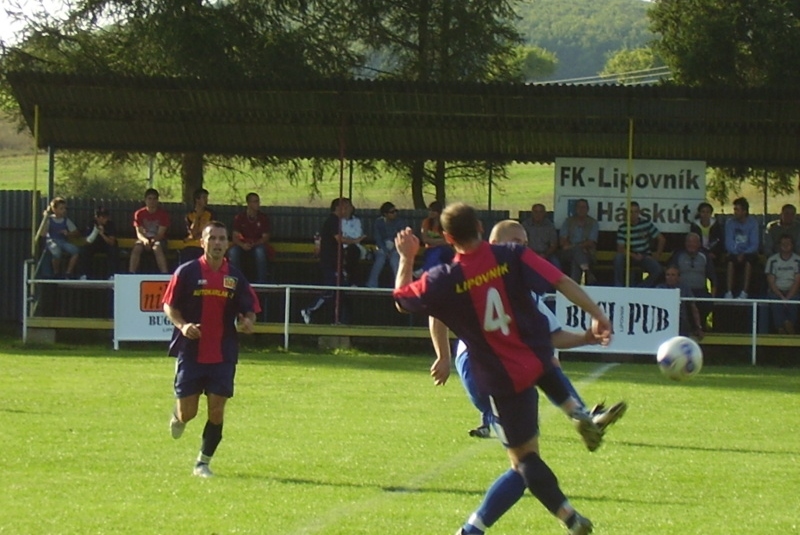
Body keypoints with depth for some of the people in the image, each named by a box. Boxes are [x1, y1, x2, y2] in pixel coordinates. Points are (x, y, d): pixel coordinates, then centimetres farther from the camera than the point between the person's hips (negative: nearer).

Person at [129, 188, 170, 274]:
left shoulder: (163, 214, -4)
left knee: (157, 248, -37)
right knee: (136, 248, -32)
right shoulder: (139, 214, 1)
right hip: (144, 239, 2)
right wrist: (144, 240, -29)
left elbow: (161, 233, -9)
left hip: (158, 240, -2)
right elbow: (139, 233, -6)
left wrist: (153, 240, -30)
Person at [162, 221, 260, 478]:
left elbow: (249, 310, 11)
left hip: (223, 355, 2)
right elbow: (169, 305, 1)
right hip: (191, 352, -2)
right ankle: (178, 417, 38)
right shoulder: (187, 272, -3)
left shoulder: (235, 277, 5)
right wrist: (182, 325, -17)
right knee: (188, 412, 0)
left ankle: (203, 462, 10)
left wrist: (247, 322, -13)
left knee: (216, 411, -4)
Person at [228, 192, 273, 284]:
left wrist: (254, 244, -21)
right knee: (232, 251, -33)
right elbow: (235, 237, -3)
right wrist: (242, 245, -26)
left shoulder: (264, 218, 0)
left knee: (260, 251, -37)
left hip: (258, 245, -1)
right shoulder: (240, 217, -1)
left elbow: (265, 237, -2)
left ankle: (261, 282, -31)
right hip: (243, 245, 1)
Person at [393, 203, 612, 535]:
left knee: (523, 455, 9)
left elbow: (402, 300, 5)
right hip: (538, 355, 3)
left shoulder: (444, 281, -11)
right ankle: (576, 411, 19)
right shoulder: (511, 256, -8)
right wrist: (597, 314, -5)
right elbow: (561, 281, -12)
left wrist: (407, 258, 17)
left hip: (502, 379, -3)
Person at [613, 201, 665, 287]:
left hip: (645, 256, 0)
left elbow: (661, 239, 3)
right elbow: (620, 249, -12)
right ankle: (618, 288, -23)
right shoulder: (622, 228, -7)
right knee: (618, 257, -33)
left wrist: (657, 256, -2)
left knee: (657, 270, -29)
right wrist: (634, 256, -24)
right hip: (630, 256, 0)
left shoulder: (646, 224, -5)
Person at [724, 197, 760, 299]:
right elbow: (728, 243, -5)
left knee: (748, 261, -35)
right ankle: (729, 292, -37)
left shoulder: (752, 223, -5)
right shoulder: (730, 222, -1)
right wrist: (737, 254, -22)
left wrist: (744, 254, -25)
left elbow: (754, 245, -9)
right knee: (731, 261, -33)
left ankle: (744, 293, -38)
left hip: (749, 253, -1)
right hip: (734, 253, 1)